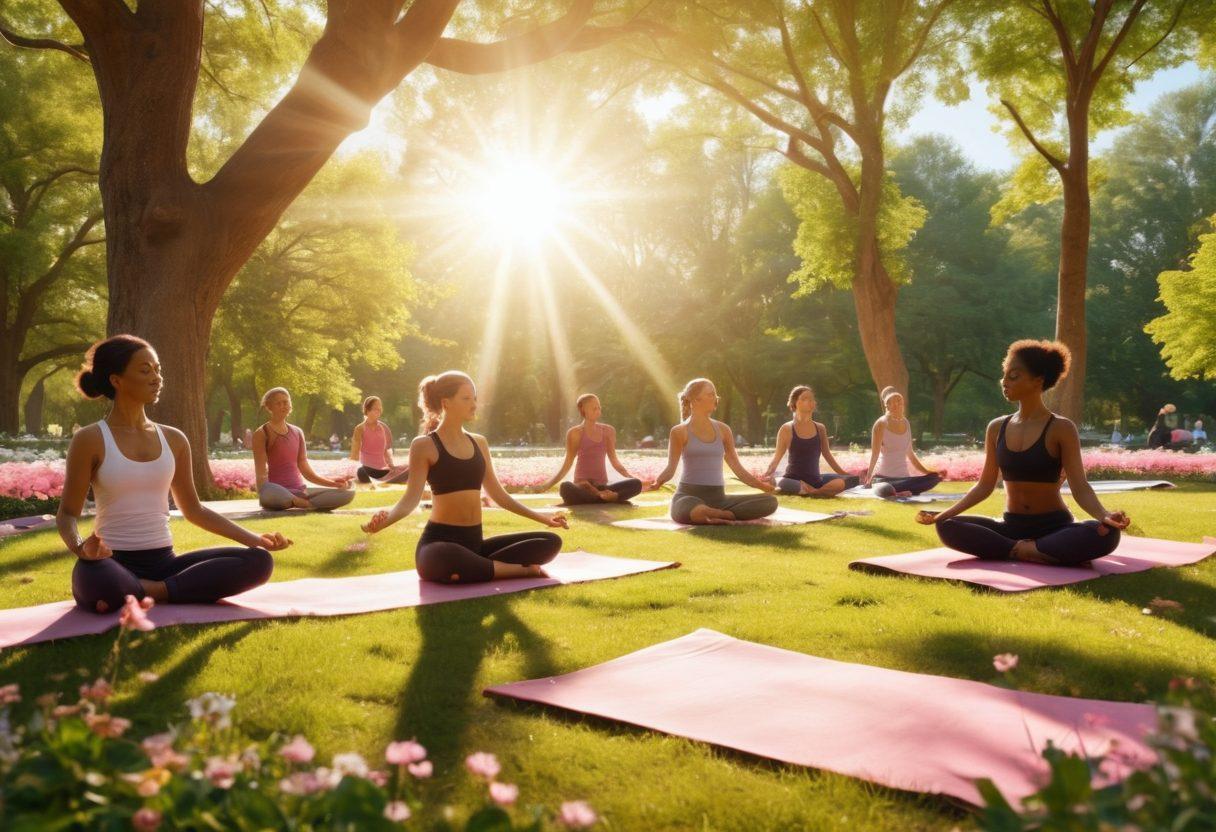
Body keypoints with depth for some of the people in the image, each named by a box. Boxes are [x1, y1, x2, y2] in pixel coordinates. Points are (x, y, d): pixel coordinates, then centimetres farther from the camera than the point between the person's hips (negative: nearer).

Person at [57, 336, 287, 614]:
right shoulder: (90, 440, -2)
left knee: (260, 561, -17)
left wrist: (254, 539, 8)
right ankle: (157, 592, -12)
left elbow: (194, 510, 17)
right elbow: (67, 513, -1)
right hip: (114, 563, -5)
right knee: (94, 579, -43)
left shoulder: (173, 440, 11)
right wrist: (79, 546, -25)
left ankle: (147, 592, -17)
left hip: (164, 562, 5)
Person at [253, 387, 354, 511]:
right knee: (269, 493, -45)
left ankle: (299, 503, -20)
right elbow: (261, 473, -8)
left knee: (348, 493, -13)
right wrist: (262, 494, -26)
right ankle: (305, 504, -19)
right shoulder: (262, 433, -1)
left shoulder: (297, 432, 16)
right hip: (278, 492, -6)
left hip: (300, 491, 6)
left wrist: (334, 482, 3)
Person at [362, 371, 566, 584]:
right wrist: (384, 520, -33)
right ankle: (520, 570, -22)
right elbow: (411, 497, -13)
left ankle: (477, 569, -15)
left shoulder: (479, 443, 13)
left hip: (474, 542, 6)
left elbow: (497, 493, 20)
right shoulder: (424, 445, -4)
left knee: (551, 542, -6)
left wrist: (541, 517, 22)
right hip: (440, 542, -6)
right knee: (445, 561, -44)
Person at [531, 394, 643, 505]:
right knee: (566, 488, -41)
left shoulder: (608, 431, 10)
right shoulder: (575, 433, -1)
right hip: (582, 486, -3)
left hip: (602, 486, 3)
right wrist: (546, 485, -10)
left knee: (636, 483, -23)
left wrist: (629, 476, 4)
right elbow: (566, 465, 1)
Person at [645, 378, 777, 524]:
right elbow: (671, 468, -4)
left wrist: (761, 484, 5)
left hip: (718, 497, 6)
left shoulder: (723, 430, 13)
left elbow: (737, 468, 16)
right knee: (695, 511, -45)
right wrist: (658, 481, -26)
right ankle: (731, 516, -18)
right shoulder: (680, 431, 2)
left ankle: (715, 515, -18)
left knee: (770, 501, -15)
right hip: (689, 496, -6)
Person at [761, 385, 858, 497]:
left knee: (851, 480, -18)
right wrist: (768, 473, -24)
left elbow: (827, 456, 16)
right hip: (794, 479, -4)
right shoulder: (787, 429, -4)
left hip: (815, 479, 4)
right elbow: (777, 457, -5)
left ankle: (811, 492, -20)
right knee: (783, 484, -42)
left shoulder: (820, 428, 8)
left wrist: (845, 475, 13)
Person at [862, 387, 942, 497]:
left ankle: (896, 491, -15)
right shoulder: (881, 424, -8)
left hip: (904, 477, 8)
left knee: (935, 478, -16)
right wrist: (869, 475, -26)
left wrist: (926, 471, 16)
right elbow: (875, 453, -15)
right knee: (885, 490, -43)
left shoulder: (906, 423, 11)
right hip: (883, 477, -8)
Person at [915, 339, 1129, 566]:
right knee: (947, 527, -22)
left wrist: (1104, 516, -33)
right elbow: (985, 485, 10)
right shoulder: (996, 428, 5)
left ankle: (1022, 550, -21)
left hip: (1054, 526, -4)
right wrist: (944, 513, 1)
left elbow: (1080, 487, -13)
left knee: (1106, 534, -35)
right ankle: (1044, 553, -19)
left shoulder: (1061, 429, -8)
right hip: (1011, 526, 4)